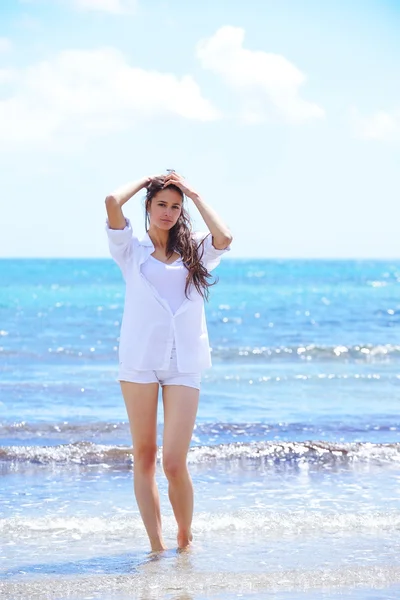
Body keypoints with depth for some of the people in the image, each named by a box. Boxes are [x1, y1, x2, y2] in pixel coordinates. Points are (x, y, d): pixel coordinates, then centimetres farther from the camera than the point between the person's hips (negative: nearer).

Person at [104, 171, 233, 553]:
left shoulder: (194, 252, 14)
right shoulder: (132, 250, 9)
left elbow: (224, 238, -8)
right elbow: (112, 202, -7)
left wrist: (194, 194, 3)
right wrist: (146, 180, 9)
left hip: (183, 366, 0)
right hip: (139, 361, 0)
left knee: (174, 463, -8)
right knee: (144, 456, 2)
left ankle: (185, 539, 14)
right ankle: (156, 545, 9)